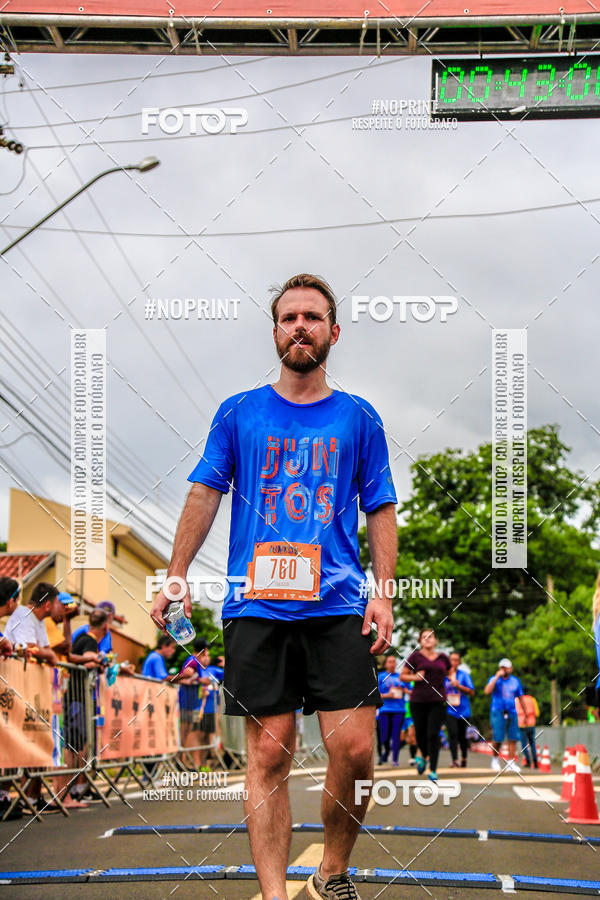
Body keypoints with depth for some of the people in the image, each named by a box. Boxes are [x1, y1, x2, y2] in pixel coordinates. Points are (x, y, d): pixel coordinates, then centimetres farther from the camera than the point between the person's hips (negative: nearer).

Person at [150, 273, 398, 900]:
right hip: (255, 606, 0)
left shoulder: (359, 418, 12)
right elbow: (204, 494, 10)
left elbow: (381, 511, 12)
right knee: (269, 755, -1)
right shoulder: (238, 414, 12)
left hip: (338, 608, 0)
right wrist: (177, 578, 1)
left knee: (354, 751, -8)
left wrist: (383, 592, 0)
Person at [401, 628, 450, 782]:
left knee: (433, 734, -9)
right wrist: (415, 677, -11)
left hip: (438, 701, 0)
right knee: (420, 733, 6)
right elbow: (402, 676, 6)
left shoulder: (443, 658, 10)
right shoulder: (415, 657, 3)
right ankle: (423, 754, 40)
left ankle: (433, 770, -5)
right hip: (418, 701, 0)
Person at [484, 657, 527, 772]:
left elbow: (520, 697, 19)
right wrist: (497, 677, -15)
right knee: (497, 738, -9)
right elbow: (487, 691, -15)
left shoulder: (516, 681, 14)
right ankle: (495, 759, 13)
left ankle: (511, 763, -1)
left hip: (511, 712, 3)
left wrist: (525, 713, 16)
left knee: (513, 738, -5)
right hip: (497, 712, -3)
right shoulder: (494, 679, 4)